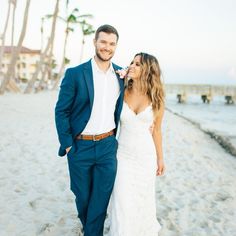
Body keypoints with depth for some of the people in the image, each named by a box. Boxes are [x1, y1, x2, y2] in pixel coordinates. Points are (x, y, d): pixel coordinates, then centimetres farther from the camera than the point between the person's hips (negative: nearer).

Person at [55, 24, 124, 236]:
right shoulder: (75, 73, -9)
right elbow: (61, 111, -6)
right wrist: (67, 144, -8)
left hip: (108, 146, 2)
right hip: (80, 146, -2)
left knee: (102, 197, 7)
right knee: (82, 196, 16)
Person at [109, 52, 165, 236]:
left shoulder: (156, 99, -5)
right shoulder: (122, 93, -5)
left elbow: (156, 130, 5)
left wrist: (160, 158, 8)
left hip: (146, 156, 1)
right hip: (123, 155, 0)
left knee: (143, 200, 15)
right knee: (123, 202, 0)